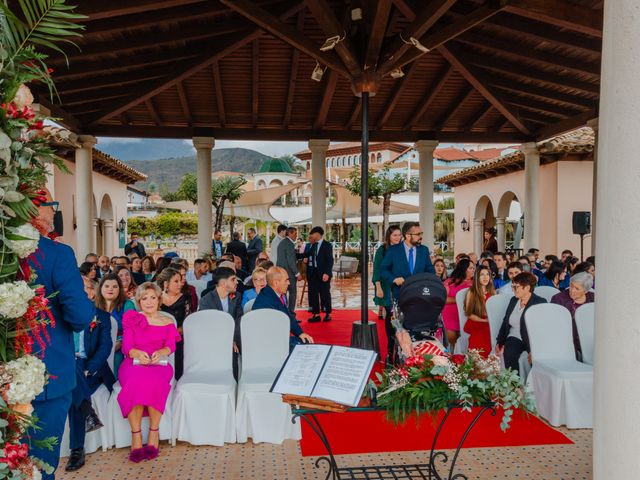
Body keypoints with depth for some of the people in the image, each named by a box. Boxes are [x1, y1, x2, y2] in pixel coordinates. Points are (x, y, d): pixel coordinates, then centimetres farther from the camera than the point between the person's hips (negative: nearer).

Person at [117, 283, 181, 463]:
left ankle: (154, 434, -23)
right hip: (134, 363, 0)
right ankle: (136, 436, -28)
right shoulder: (131, 320, 15)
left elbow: (171, 346, 2)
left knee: (155, 381, -35)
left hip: (158, 364, 0)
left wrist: (161, 352, -23)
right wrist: (137, 353, -21)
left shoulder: (167, 322, 17)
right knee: (136, 382, -35)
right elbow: (126, 347, 3)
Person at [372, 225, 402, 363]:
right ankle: (391, 348, 12)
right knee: (390, 317, 3)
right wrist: (378, 288, -10)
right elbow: (377, 269, -3)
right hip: (387, 288, -2)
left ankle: (397, 346, 3)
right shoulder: (382, 249, -1)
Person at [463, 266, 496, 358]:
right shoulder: (471, 292, 2)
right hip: (475, 324, -3)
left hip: (489, 325, 3)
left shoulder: (493, 292, 13)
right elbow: (469, 314, 0)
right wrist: (484, 320, -11)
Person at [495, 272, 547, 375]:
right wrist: (499, 343, 4)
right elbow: (505, 322, 16)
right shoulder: (513, 300, 15)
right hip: (515, 339, 4)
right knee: (509, 353, -28)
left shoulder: (540, 303, -3)